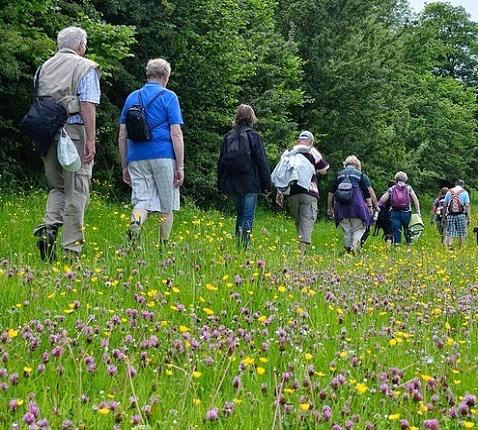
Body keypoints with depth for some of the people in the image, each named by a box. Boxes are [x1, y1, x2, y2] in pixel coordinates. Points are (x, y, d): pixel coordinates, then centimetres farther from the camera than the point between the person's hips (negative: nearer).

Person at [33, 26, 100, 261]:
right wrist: (91, 141, -13)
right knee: (76, 192, 0)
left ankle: (48, 226, -6)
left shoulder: (44, 68, 16)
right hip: (74, 132, -5)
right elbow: (88, 106, -11)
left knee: (57, 187, 19)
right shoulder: (85, 68, -2)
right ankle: (72, 248, 0)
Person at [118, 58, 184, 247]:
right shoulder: (168, 97, 0)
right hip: (163, 157, -3)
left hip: (136, 159, 3)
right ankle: (164, 247, 12)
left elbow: (122, 135, 12)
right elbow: (176, 134, -7)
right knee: (167, 204, 8)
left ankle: (135, 224, -31)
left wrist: (124, 166, 17)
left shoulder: (132, 97, 14)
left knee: (141, 201, 1)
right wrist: (180, 167, -5)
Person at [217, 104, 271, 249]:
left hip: (233, 183, 4)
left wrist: (221, 185, 16)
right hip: (251, 183, -4)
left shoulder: (228, 137, 6)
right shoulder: (254, 136, -6)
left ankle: (238, 243, 17)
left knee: (240, 214, 18)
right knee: (248, 216, -1)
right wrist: (266, 184, -1)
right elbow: (262, 162, -7)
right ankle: (245, 244, -7)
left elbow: (221, 162, 10)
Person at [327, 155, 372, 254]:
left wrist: (329, 208, 16)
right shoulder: (359, 174, 8)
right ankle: (355, 245, -22)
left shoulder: (339, 175, 15)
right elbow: (367, 193, 4)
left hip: (341, 205, 3)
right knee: (359, 228, 2)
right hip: (356, 205, -3)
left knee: (346, 231, 10)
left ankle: (348, 249, 8)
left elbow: (331, 192, 12)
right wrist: (370, 206, 9)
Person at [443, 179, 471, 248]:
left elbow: (445, 205, 10)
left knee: (449, 234, -1)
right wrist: (469, 218, -3)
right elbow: (467, 206, -3)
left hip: (450, 215, 2)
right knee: (462, 234, 5)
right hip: (461, 215, -2)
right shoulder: (464, 192, 4)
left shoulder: (449, 192, 11)